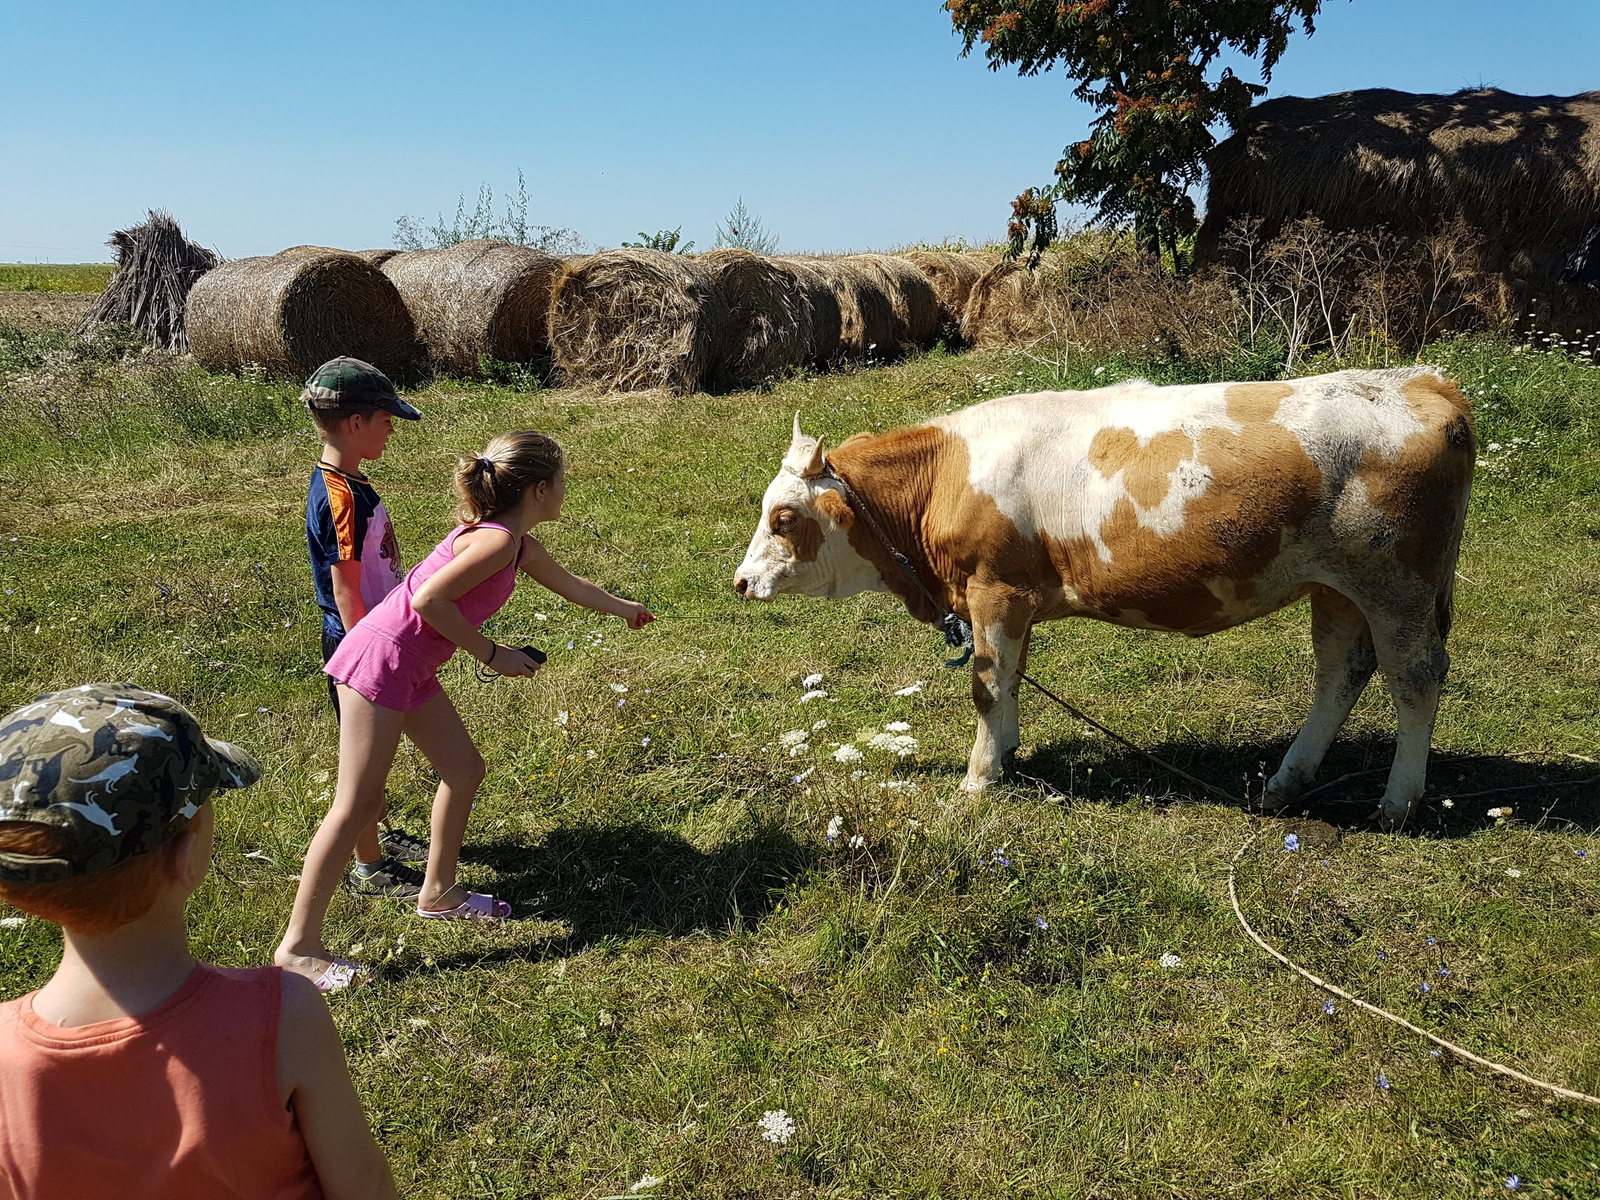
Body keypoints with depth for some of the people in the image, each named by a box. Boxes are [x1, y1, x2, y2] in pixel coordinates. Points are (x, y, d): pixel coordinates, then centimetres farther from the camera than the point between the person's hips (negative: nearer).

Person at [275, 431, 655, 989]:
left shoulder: (521, 546, 11)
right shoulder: (498, 541, -19)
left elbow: (569, 584, 30)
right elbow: (429, 600, -24)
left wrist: (624, 608, 44)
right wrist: (491, 655, -15)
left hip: (412, 669, 10)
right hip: (380, 660, -10)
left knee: (464, 770, 16)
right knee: (358, 803, -8)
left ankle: (438, 892, 33)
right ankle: (298, 947, -1)